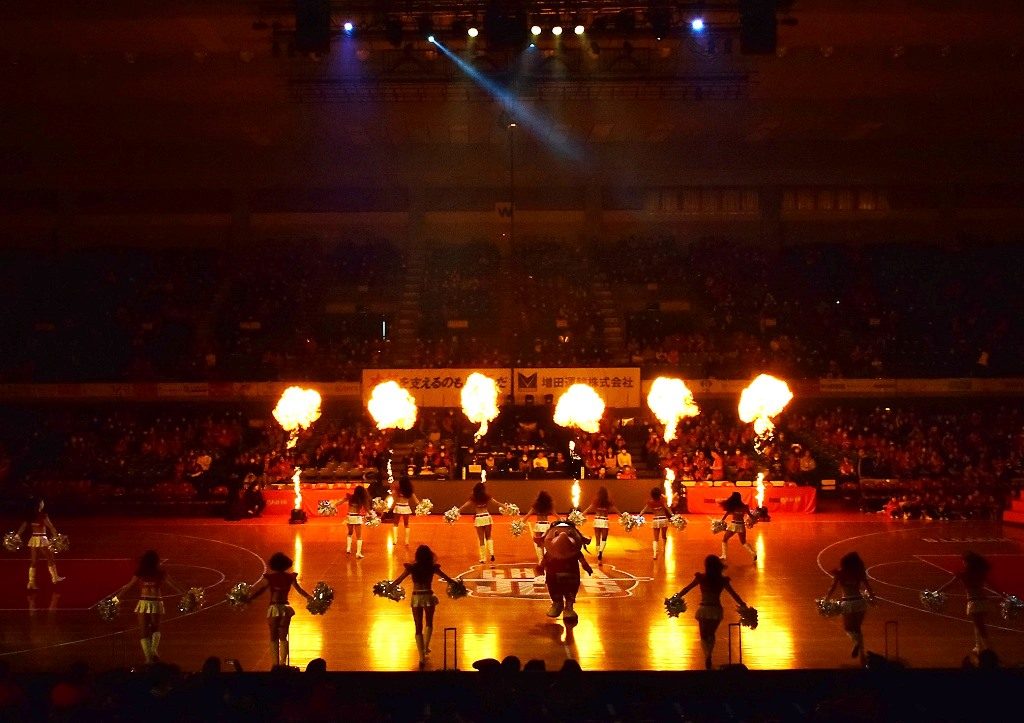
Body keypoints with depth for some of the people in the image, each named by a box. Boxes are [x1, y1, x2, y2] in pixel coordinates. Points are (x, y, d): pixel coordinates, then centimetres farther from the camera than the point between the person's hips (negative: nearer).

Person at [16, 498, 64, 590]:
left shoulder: (30, 516, 4)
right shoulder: (43, 515, -13)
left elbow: (23, 527, 4)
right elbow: (50, 526, -16)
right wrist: (56, 536, -10)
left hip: (33, 540, 6)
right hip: (42, 539, -6)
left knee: (33, 562, 8)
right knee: (50, 558, 10)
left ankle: (31, 583, 6)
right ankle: (55, 578, 20)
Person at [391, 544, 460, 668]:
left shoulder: (412, 568, -7)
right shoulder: (432, 568, -6)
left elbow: (398, 580, -5)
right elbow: (447, 578, 5)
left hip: (416, 597, 0)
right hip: (428, 597, 0)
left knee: (418, 628, 8)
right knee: (429, 624, 27)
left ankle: (422, 657, 5)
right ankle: (426, 647, 18)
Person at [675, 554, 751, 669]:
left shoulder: (701, 578, -9)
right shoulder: (723, 580, -7)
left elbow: (686, 589, -2)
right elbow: (734, 594, 0)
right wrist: (744, 605, 12)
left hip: (703, 609, -1)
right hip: (716, 610, 1)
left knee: (704, 636, 13)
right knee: (711, 634, 24)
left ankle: (707, 656, -9)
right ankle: (708, 656, 21)